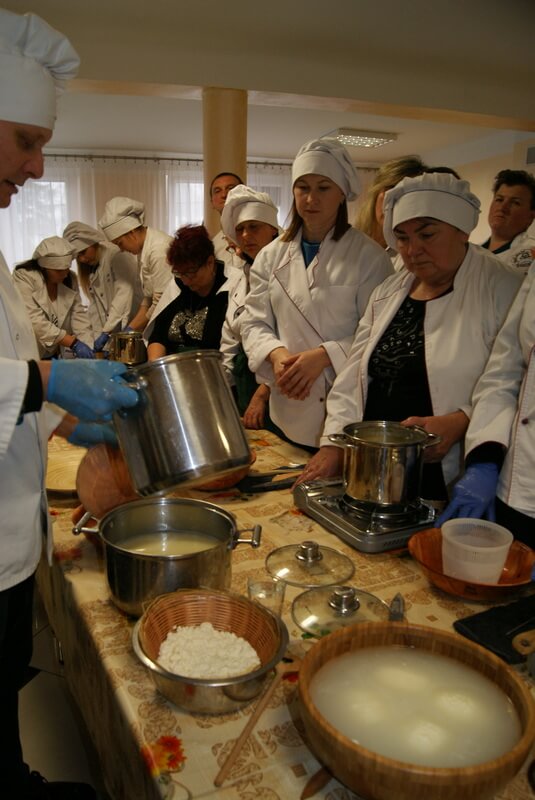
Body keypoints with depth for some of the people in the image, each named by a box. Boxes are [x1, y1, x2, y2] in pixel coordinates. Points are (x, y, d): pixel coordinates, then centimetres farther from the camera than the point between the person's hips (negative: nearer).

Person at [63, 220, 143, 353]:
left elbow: (124, 292, -18)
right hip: (110, 336, 6)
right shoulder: (89, 270, 16)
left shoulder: (116, 255, -8)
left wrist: (106, 332, -21)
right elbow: (95, 307, 9)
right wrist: (97, 336, -4)